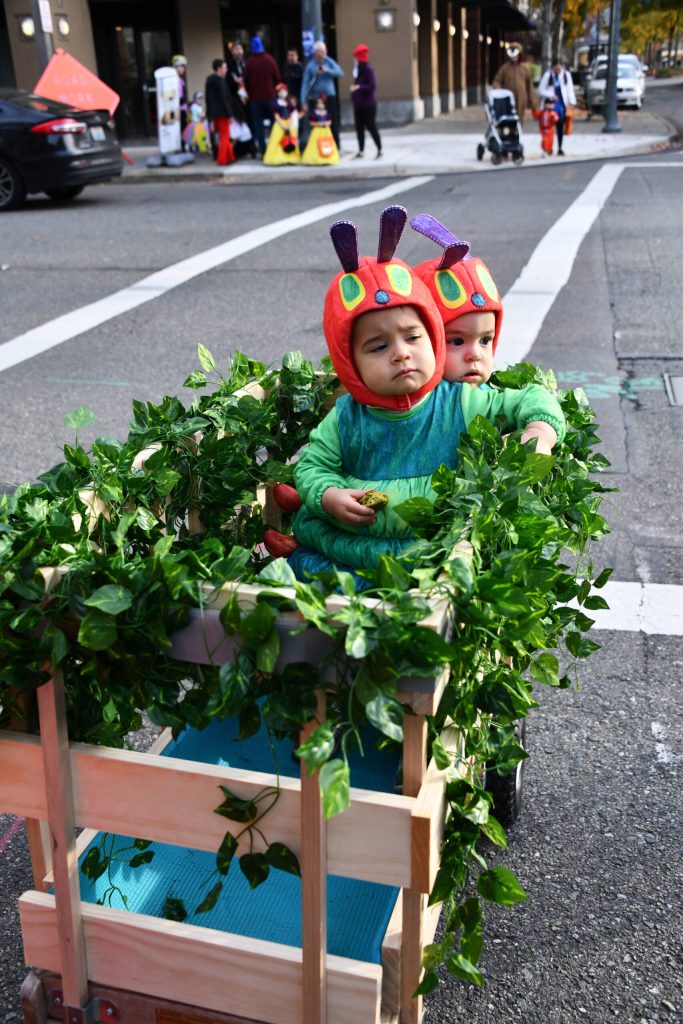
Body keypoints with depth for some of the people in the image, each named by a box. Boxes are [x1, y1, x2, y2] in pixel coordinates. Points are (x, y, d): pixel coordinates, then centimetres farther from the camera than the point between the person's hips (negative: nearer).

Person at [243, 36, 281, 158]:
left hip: (255, 97, 0)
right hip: (270, 96, 1)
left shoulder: (249, 61, -5)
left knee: (258, 124, 3)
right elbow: (277, 77, -1)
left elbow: (246, 80, -2)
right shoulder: (269, 59, -4)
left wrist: (250, 94, 12)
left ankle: (262, 150, -2)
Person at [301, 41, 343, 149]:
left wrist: (327, 70, -24)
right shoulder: (310, 65, -2)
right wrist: (303, 101, -14)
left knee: (333, 122, 0)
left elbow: (339, 72, -9)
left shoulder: (329, 62, 3)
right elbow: (305, 83, -6)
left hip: (329, 96, 1)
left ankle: (336, 145, 10)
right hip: (314, 98, -1)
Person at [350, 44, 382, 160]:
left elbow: (372, 86, -19)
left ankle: (379, 150, 8)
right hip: (358, 104, 8)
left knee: (371, 126, -3)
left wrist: (359, 87, -21)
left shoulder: (368, 69, -14)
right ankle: (360, 152, 13)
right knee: (359, 127, 8)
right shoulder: (358, 69, 10)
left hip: (368, 104, -8)